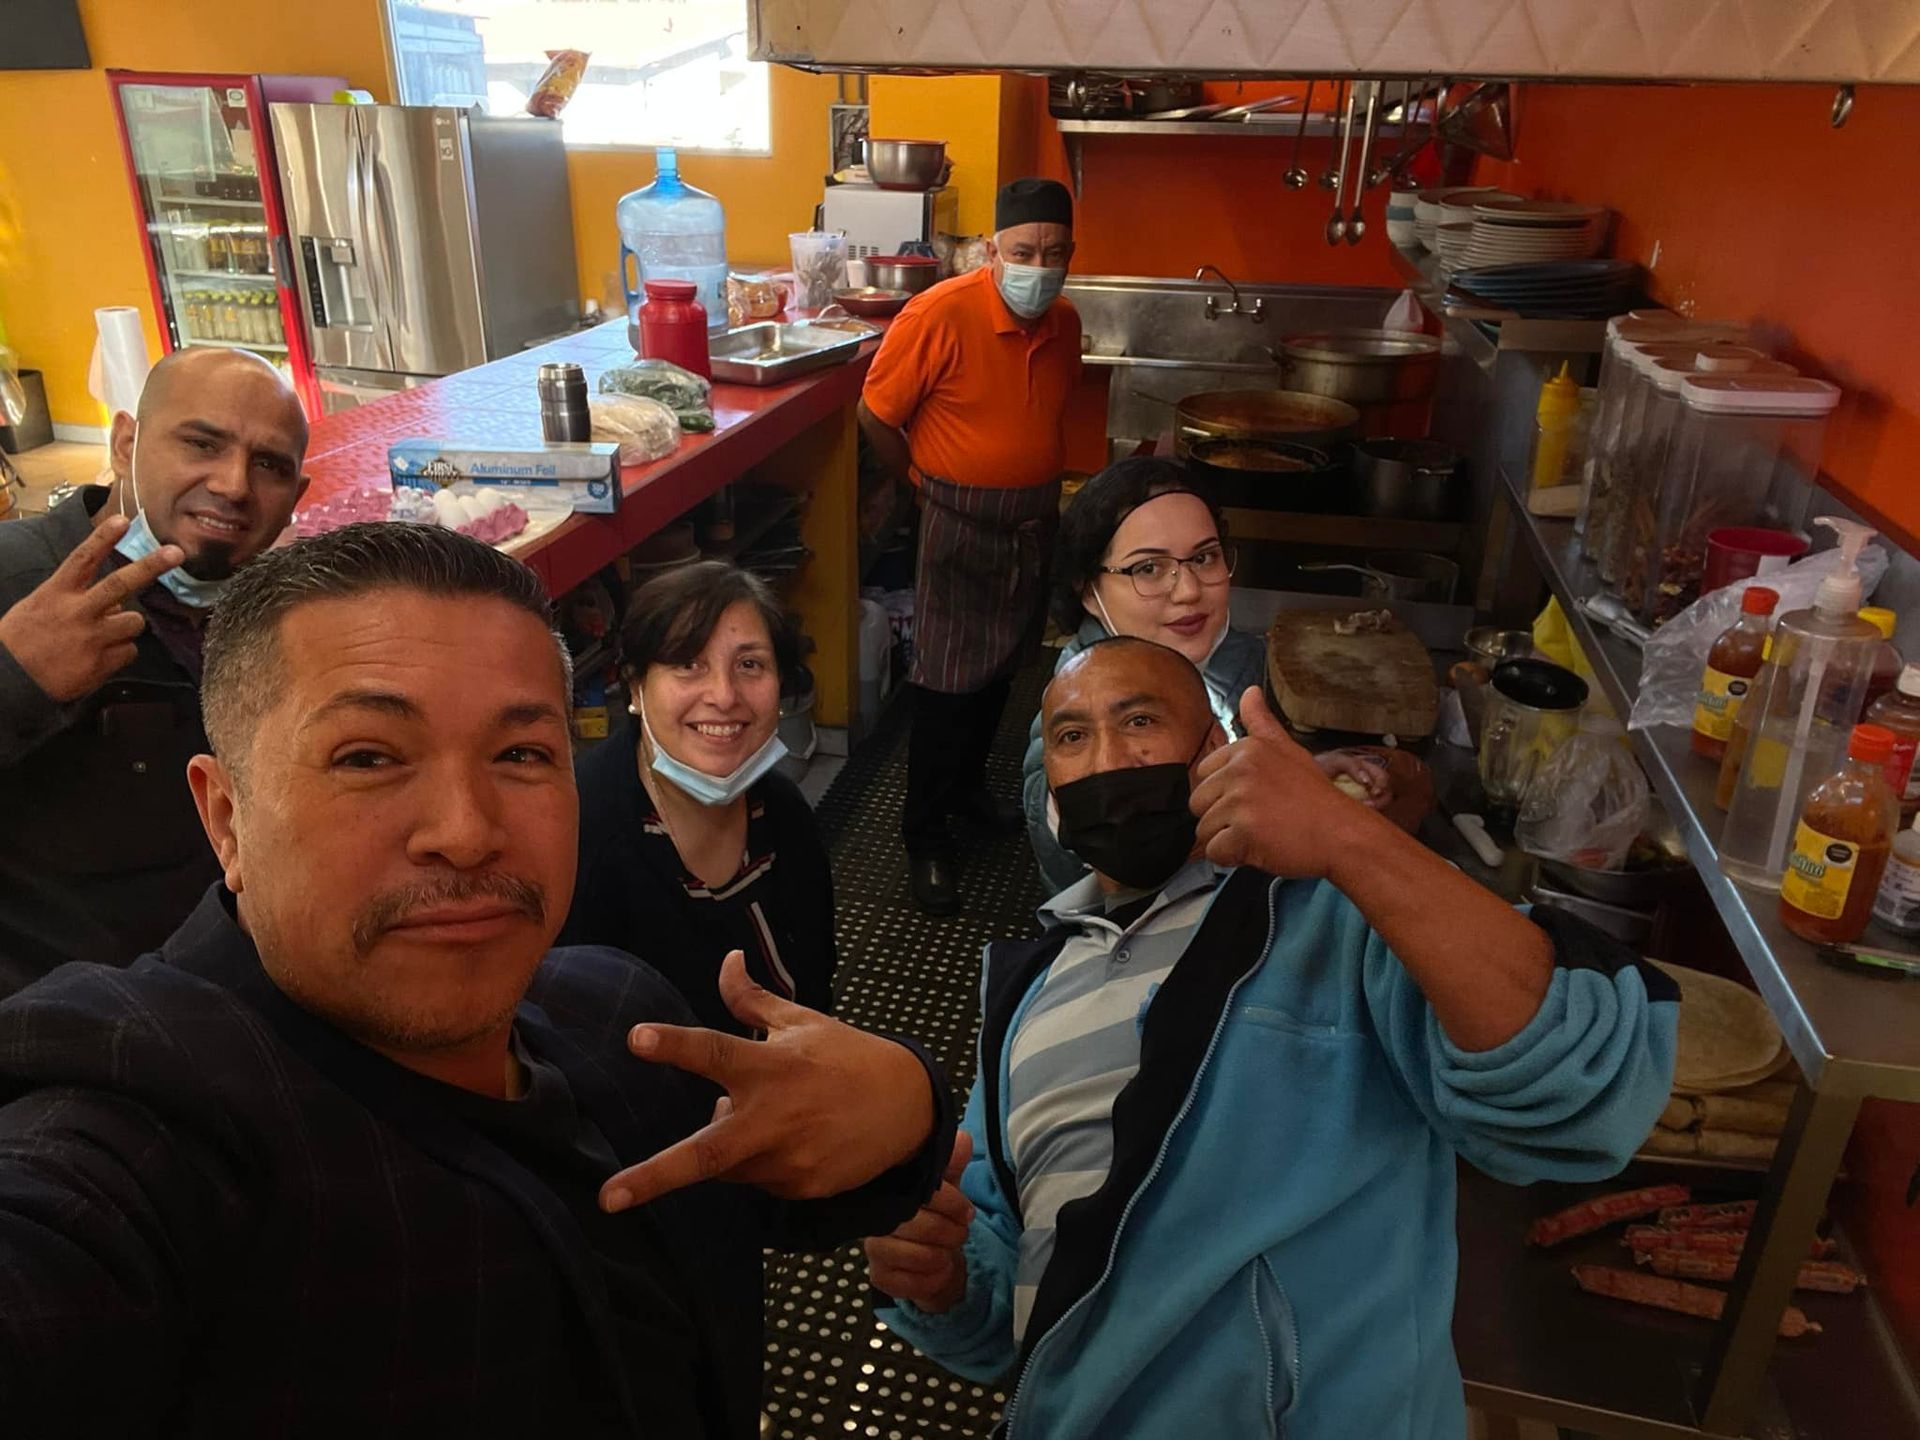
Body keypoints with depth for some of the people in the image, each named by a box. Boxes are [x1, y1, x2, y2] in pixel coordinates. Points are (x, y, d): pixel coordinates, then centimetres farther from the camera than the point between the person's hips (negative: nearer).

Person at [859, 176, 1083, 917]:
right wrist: (928, 483, 0)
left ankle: (968, 787, 39)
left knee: (1001, 667, 18)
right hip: (961, 522, -6)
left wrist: (1037, 483, 15)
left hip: (1036, 517, 6)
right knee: (947, 681, -1)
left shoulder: (1064, 322, 1)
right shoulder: (942, 313, -20)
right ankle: (924, 833, 14)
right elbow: (876, 413, -12)